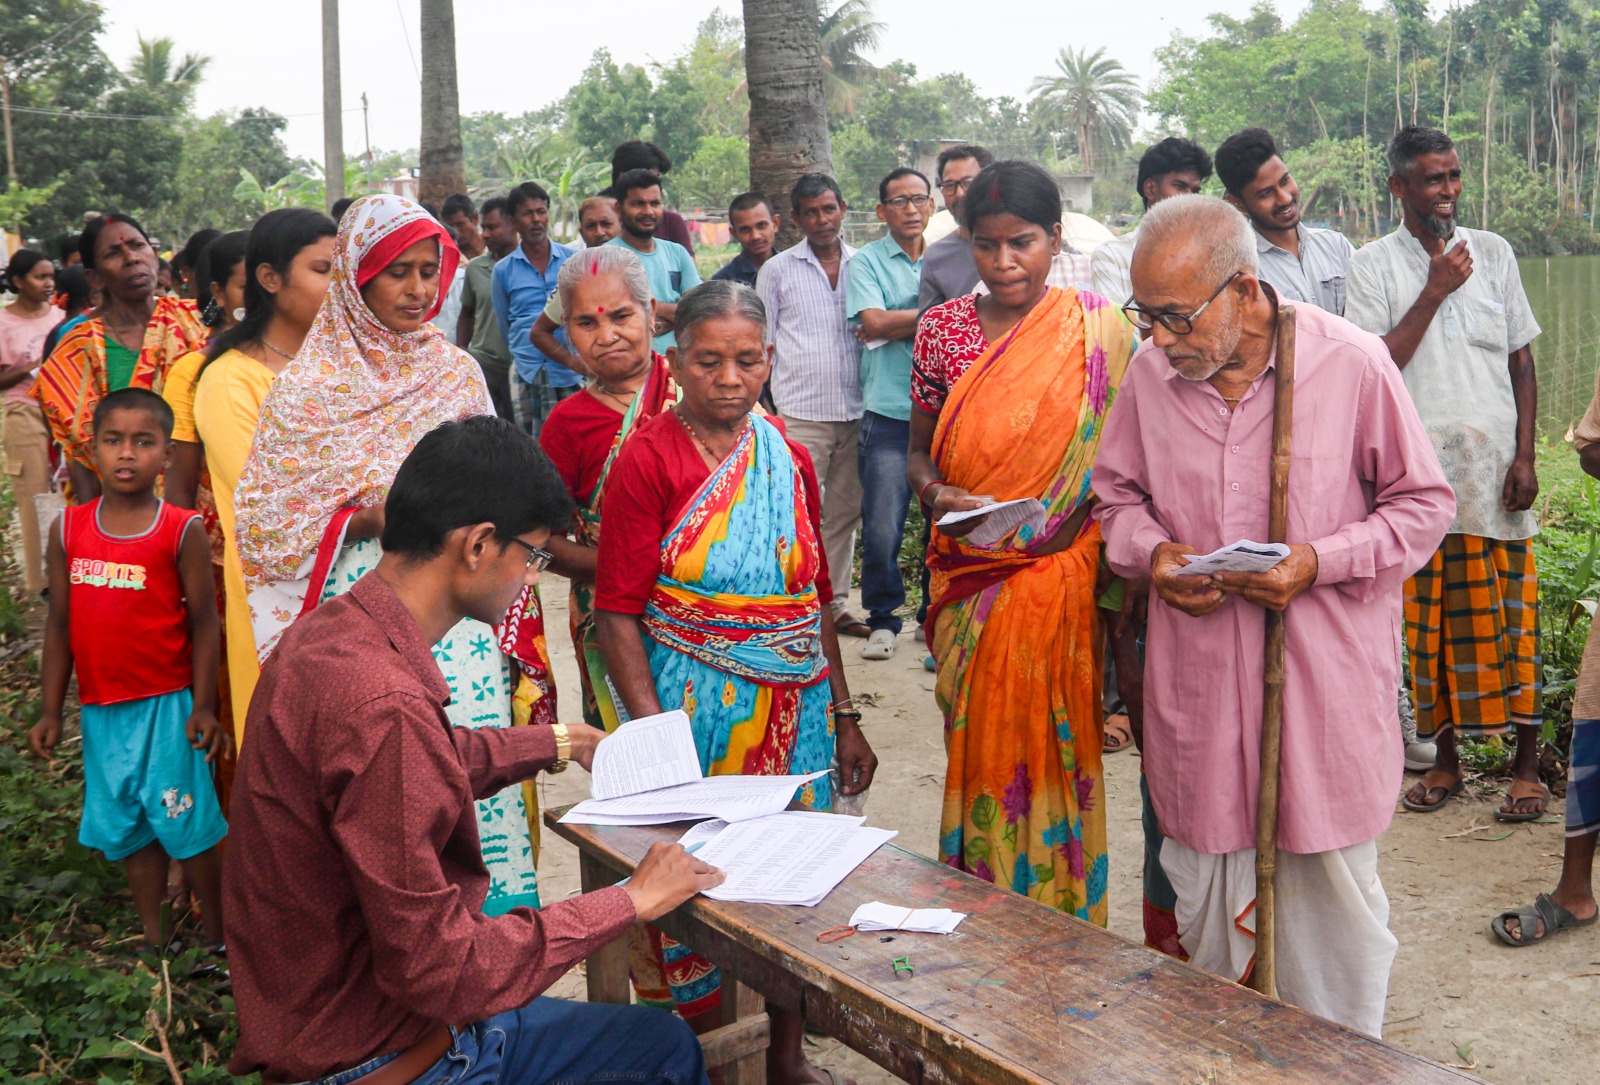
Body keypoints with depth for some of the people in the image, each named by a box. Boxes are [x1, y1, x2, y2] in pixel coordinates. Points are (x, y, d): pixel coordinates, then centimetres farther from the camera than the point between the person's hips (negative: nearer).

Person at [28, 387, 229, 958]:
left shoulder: (182, 531, -9)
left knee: (186, 823, 3)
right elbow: (60, 624, 6)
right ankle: (152, 939, 28)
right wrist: (51, 711, 6)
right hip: (101, 710, 4)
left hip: (167, 705, -4)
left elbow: (203, 621, -6)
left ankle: (216, 937, 19)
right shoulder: (68, 530, 1)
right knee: (127, 828, 14)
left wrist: (203, 706, -10)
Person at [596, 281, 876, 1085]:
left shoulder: (790, 460, 9)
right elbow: (618, 613, -11)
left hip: (795, 709, 5)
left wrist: (843, 717, 13)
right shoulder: (648, 460, -7)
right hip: (694, 712, -5)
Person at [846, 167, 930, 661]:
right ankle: (884, 619, 10)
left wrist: (893, 325, -6)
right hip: (889, 412, -2)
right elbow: (874, 323, -8)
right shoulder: (866, 261, 6)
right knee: (882, 527, -6)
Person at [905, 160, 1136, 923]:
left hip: (1064, 579, -2)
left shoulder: (1098, 329, 0)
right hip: (971, 577, 2)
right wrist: (937, 492, -10)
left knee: (1054, 750, 3)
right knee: (980, 748, 7)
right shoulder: (942, 329, 5)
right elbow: (918, 450, 13)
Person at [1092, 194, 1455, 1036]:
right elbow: (1117, 493, 15)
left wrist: (1319, 562, -16)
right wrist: (1151, 550, -7)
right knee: (1203, 885, 14)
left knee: (1330, 880, 8)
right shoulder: (1150, 372, 0)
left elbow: (1423, 504, -1)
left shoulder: (1351, 364, -10)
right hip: (1196, 682, 3)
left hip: (1325, 678, -3)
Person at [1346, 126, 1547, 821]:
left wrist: (1524, 457, 0)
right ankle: (1446, 759, 20)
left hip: (1495, 468, 1)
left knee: (1513, 614, 1)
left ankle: (1527, 764, 13)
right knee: (1433, 617, 5)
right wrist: (1434, 291, -10)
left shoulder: (1493, 253, 8)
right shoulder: (1374, 264, 2)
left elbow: (1522, 363, 9)